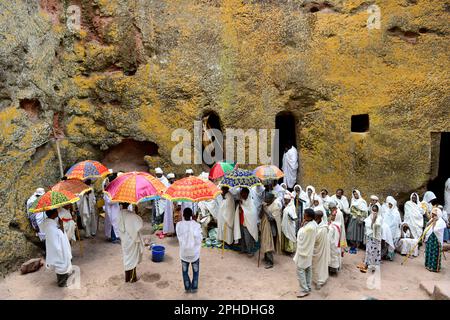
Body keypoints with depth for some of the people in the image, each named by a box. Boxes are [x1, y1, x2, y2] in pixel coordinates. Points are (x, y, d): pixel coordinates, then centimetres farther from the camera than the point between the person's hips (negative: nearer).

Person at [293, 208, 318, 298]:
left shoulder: (309, 227, -32)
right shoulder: (313, 223, -3)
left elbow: (301, 238, -23)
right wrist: (304, 225, -3)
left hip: (304, 251, -10)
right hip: (309, 250, 10)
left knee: (300, 269, 2)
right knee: (308, 269, 19)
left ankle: (304, 290, 9)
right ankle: (308, 287, 32)